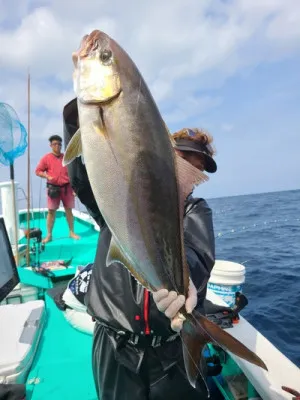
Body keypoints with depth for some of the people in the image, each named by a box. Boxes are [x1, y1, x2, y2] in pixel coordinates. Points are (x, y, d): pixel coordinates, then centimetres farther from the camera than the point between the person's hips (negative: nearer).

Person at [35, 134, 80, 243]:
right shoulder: (46, 158, 1)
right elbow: (38, 171, 4)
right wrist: (47, 176, -16)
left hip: (66, 187, 2)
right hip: (53, 188, -2)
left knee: (69, 210, 7)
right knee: (51, 211, 1)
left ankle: (72, 232, 17)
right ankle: (49, 235, 9)